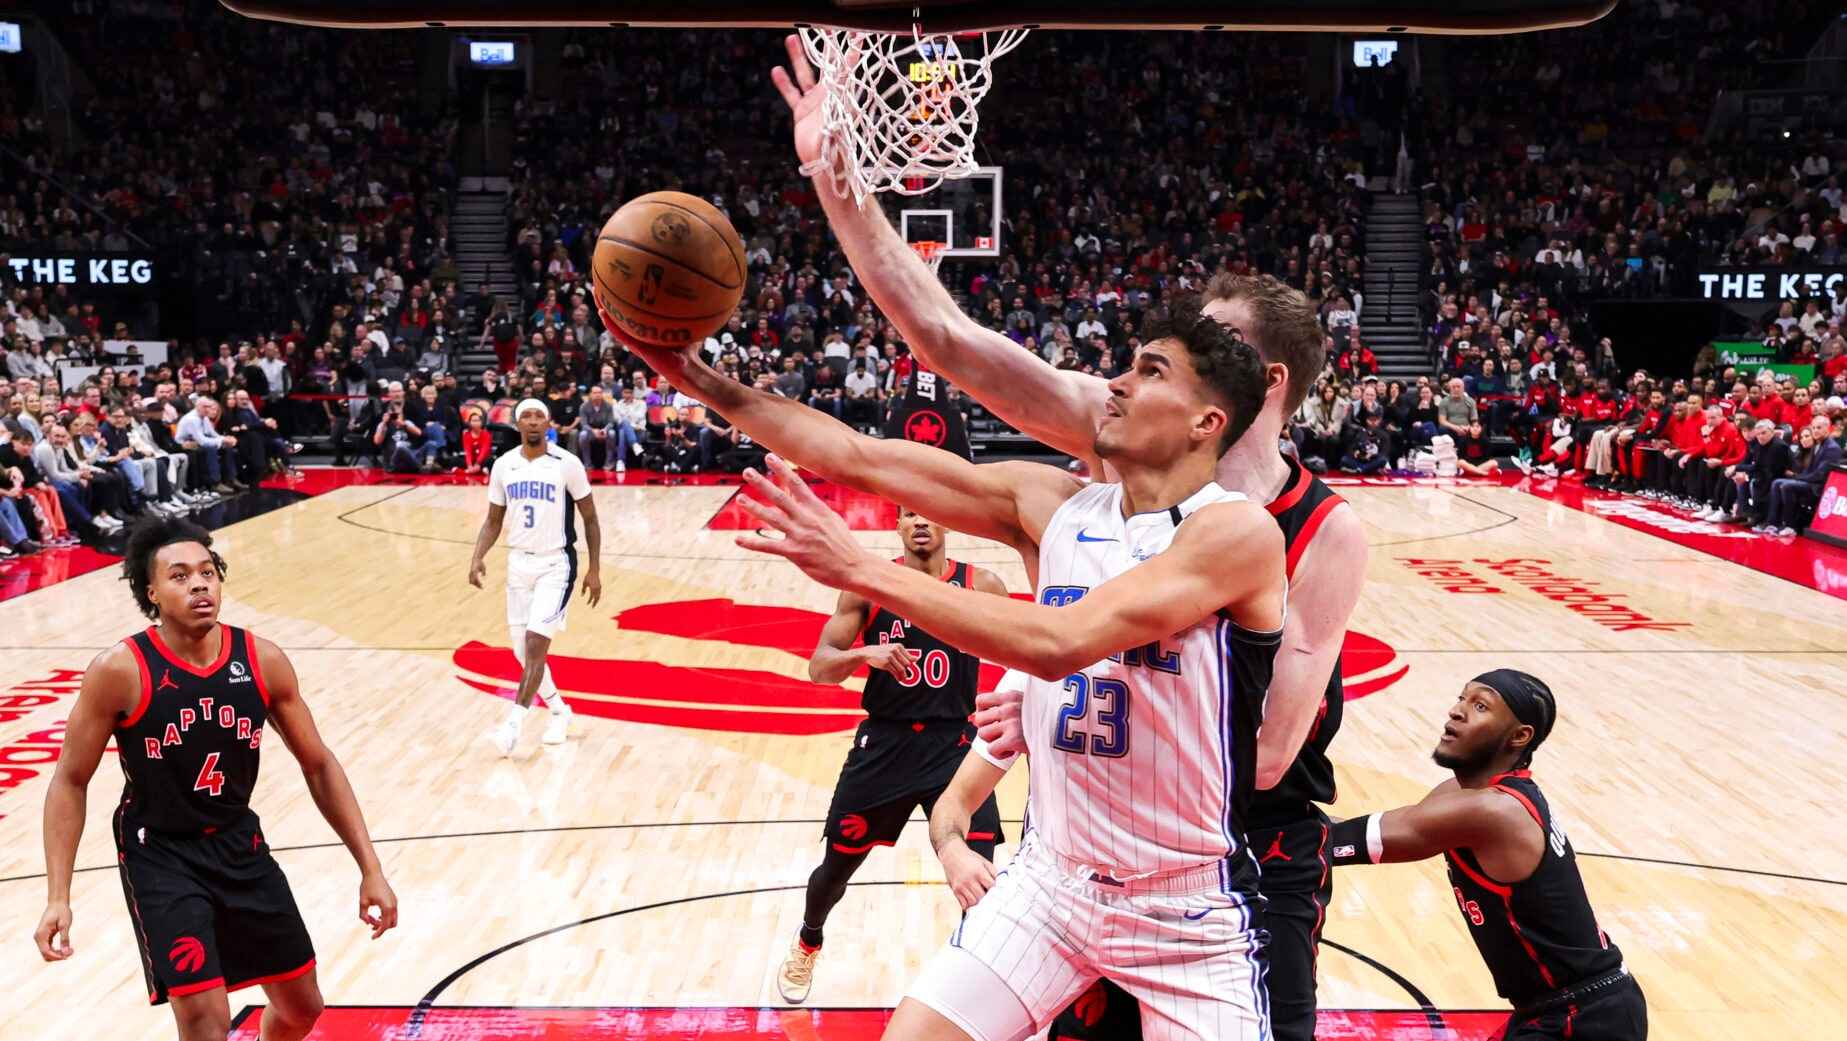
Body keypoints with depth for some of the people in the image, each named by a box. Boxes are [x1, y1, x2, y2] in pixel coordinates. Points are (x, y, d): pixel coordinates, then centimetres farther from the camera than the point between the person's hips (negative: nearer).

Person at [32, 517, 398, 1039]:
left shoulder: (263, 661, -10)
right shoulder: (120, 672, -19)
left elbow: (318, 765, 1)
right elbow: (70, 783, -8)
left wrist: (370, 869, 0)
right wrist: (58, 898, -16)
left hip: (240, 844, 4)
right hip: (159, 855, -4)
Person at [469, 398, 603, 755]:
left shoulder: (567, 464, -9)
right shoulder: (503, 466, 2)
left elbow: (590, 518, -2)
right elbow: (493, 520, 10)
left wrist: (594, 570, -5)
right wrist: (478, 557, -7)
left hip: (556, 564, -5)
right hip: (519, 563, 5)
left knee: (536, 642, -16)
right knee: (523, 649, 8)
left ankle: (513, 725, -15)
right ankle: (559, 712, 27)